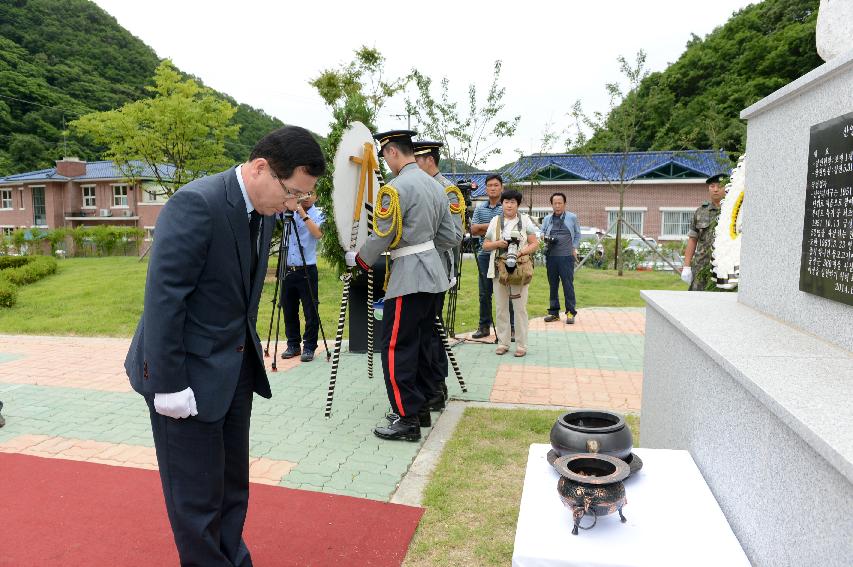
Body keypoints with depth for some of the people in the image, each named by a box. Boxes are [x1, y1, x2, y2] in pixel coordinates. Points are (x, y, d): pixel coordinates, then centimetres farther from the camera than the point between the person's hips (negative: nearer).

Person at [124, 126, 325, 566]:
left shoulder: (263, 212, 4)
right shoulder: (196, 203, -22)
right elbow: (163, 297, -23)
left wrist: (249, 352, 12)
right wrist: (170, 383, -20)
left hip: (236, 368, 8)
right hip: (189, 373, -8)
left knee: (233, 486, 18)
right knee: (197, 497, 6)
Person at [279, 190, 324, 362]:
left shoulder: (317, 214, -1)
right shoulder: (289, 211, 7)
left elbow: (318, 234, -18)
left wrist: (303, 214, -22)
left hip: (307, 270, -3)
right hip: (288, 269, 4)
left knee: (311, 312, -1)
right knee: (289, 310, 11)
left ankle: (309, 347, 10)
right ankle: (293, 345, 24)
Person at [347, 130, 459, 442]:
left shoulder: (395, 188, -14)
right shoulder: (436, 185, 12)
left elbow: (380, 238, -13)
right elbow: (450, 237, 14)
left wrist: (357, 258, 5)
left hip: (408, 278, -9)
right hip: (432, 275, 9)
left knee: (396, 348, -2)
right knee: (421, 344, 16)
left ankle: (408, 420, 1)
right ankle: (422, 408, 24)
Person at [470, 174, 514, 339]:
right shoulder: (479, 209, 13)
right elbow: (473, 230, 3)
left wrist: (484, 227, -6)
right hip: (485, 254, 4)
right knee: (484, 293, 9)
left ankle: (510, 327, 7)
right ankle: (484, 326, 17)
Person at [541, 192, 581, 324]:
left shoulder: (572, 217, 6)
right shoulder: (547, 219, 12)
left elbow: (578, 234, 13)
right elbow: (542, 232, 21)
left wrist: (574, 248, 3)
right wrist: (544, 237, -1)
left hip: (567, 256, -3)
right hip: (551, 256, 3)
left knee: (568, 284, -4)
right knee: (553, 285, 8)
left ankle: (571, 312, 2)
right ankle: (554, 312, 16)